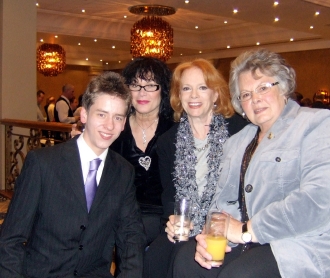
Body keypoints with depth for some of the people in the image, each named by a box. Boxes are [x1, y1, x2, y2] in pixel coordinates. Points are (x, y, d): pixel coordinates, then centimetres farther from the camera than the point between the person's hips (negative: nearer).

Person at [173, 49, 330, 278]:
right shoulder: (237, 142, 18)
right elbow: (224, 200, 14)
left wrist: (247, 230, -15)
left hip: (304, 245, -6)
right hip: (250, 245, 7)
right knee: (186, 259, -11)